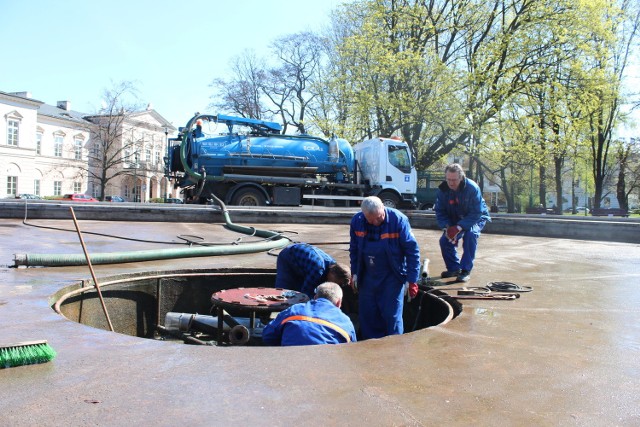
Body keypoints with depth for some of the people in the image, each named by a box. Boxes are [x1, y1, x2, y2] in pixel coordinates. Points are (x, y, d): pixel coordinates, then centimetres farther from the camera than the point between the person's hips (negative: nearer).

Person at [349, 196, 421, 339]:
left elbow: (412, 250, -14)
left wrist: (412, 280, -15)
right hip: (367, 277, 4)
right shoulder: (357, 221, -8)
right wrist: (354, 273, 7)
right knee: (366, 316, 10)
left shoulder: (398, 220, -19)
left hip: (392, 277, -4)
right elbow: (353, 249, 7)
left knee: (392, 317, -1)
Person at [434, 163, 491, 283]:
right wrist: (447, 227, -28)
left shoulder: (472, 188, -29)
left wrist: (459, 228, -40)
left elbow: (476, 213, -31)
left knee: (471, 234, -33)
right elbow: (440, 211, -10)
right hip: (454, 220, 5)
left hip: (475, 219, -4)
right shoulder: (442, 189, -16)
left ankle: (466, 270, -23)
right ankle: (454, 268, 9)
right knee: (445, 240, -14)